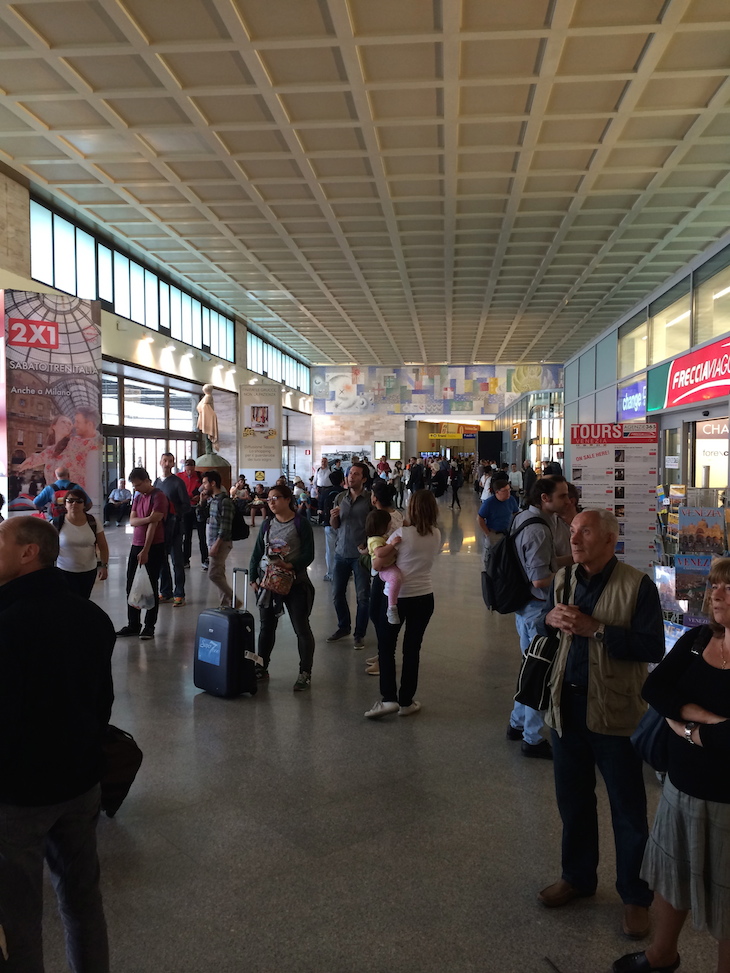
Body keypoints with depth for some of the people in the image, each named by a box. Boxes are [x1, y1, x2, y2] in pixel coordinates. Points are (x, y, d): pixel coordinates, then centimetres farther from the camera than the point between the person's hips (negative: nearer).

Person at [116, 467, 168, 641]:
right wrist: (147, 518, -17)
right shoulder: (138, 497, 14)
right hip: (136, 545, 7)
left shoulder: (158, 496, -11)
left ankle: (149, 626, 9)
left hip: (154, 547, -7)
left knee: (151, 587, 0)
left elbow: (153, 524, -16)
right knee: (131, 586, 9)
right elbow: (132, 520, 4)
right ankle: (133, 625, 18)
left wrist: (145, 551, -20)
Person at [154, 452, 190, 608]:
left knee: (177, 561, -2)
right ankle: (165, 592, 19)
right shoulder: (157, 482, 14)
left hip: (173, 526, -6)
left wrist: (174, 513, -19)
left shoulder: (178, 482, -4)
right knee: (161, 559, 9)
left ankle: (179, 594, 3)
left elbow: (186, 506, -7)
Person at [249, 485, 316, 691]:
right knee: (266, 626, 14)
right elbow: (257, 553, 10)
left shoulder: (301, 523, -7)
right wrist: (253, 578, 2)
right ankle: (261, 668, 27)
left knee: (301, 628, -2)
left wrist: (292, 565, -25)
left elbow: (308, 554, -10)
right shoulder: (267, 524, 8)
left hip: (295, 581, -5)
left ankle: (305, 673, 7)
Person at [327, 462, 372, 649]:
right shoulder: (340, 497, 6)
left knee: (363, 596, 4)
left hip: (361, 554, -4)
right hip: (341, 553, 5)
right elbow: (335, 526, 12)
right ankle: (343, 627, 31)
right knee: (337, 594, 12)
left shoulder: (370, 499, -8)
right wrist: (333, 517, -9)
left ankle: (360, 634, 17)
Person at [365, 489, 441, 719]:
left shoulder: (402, 534, -15)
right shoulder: (437, 535, -1)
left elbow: (377, 564, -14)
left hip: (397, 596, -4)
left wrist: (377, 553, 7)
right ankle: (406, 701, 20)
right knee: (412, 649, 13)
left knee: (386, 648, 9)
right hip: (424, 597, 4)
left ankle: (389, 699, 2)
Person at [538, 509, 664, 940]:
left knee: (628, 809, 11)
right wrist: (551, 619, -9)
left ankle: (636, 896, 31)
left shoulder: (637, 585, -14)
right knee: (573, 800, 20)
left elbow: (653, 647, -19)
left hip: (615, 711, -5)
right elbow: (542, 627, 14)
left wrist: (595, 629, -25)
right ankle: (578, 876, 41)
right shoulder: (563, 578, 4)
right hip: (567, 706, 5)